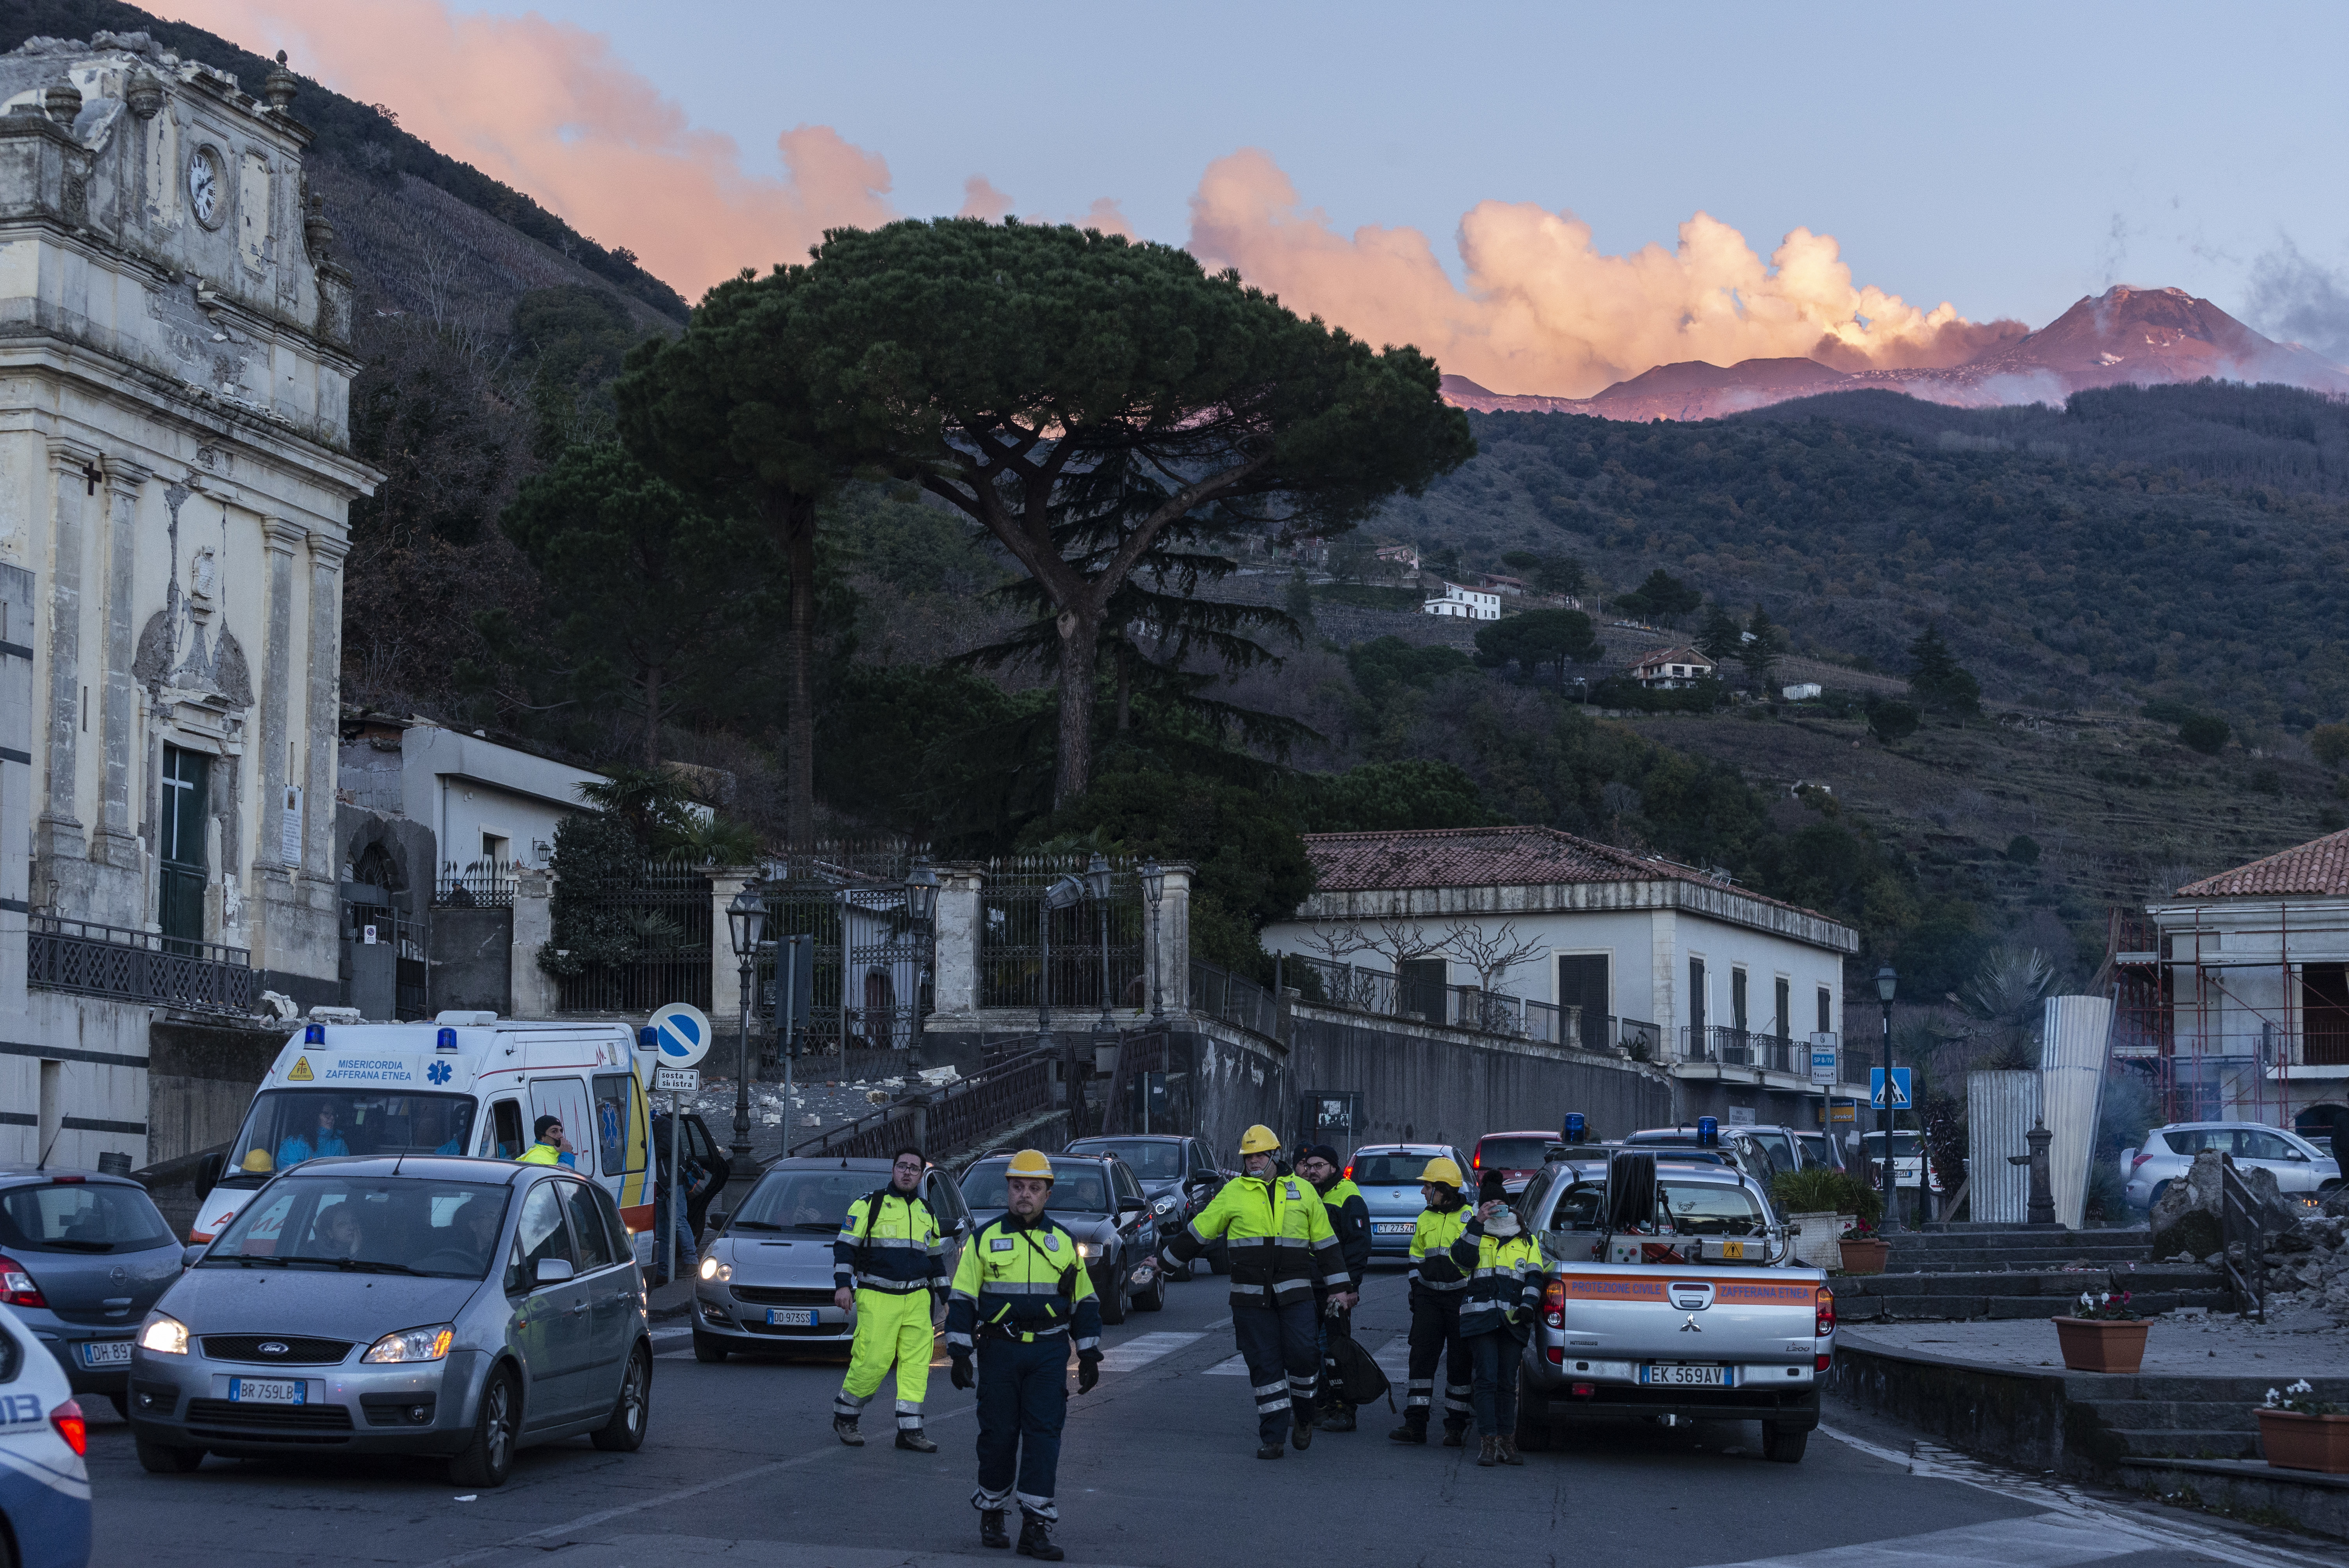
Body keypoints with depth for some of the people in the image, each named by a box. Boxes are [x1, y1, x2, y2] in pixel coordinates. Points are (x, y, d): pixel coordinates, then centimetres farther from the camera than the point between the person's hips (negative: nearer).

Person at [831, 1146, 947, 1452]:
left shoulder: (926, 1213, 19)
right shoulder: (869, 1206, 2)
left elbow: (936, 1257, 28)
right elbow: (845, 1247, -1)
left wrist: (945, 1296, 24)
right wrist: (843, 1285, -12)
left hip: (917, 1300, 5)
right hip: (877, 1300, -5)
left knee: (917, 1364, -3)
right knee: (872, 1363, -9)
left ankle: (910, 1430, 0)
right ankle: (844, 1416, 10)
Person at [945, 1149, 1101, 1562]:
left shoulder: (1064, 1243, 10)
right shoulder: (985, 1239, 4)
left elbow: (1085, 1303, 15)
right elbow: (962, 1298, 3)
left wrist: (1089, 1354, 9)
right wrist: (959, 1353, -4)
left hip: (1049, 1355, 1)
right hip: (999, 1352, -1)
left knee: (1044, 1434, -6)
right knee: (998, 1434, 3)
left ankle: (1036, 1527, -6)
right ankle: (992, 1514, 20)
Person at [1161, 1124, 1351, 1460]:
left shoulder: (1303, 1191, 9)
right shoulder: (1234, 1193, 7)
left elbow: (1326, 1242, 14)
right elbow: (1198, 1232, 14)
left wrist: (1339, 1287, 10)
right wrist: (1164, 1262, 15)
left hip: (1295, 1292, 0)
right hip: (1251, 1296, 0)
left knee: (1302, 1353, -13)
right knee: (1264, 1365, 1)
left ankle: (1302, 1415, 12)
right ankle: (1272, 1437, 6)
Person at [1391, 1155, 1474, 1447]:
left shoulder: (1470, 1218, -5)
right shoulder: (1425, 1218, 11)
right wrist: (1416, 1291, 13)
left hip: (1462, 1299, -4)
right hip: (1429, 1298, 4)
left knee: (1459, 1362, 1)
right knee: (1421, 1357, -2)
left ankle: (1455, 1426, 8)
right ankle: (1415, 1423, -1)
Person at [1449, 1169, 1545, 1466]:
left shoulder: (1527, 1242, 16)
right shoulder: (1475, 1235, 11)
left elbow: (1534, 1277, 8)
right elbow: (1462, 1258, -9)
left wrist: (1528, 1305, -9)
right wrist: (1476, 1224, -16)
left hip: (1513, 1321, 2)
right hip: (1480, 1318, -2)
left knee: (1507, 1382, 5)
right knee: (1487, 1379, -9)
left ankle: (1507, 1442, 9)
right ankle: (1488, 1443, -10)